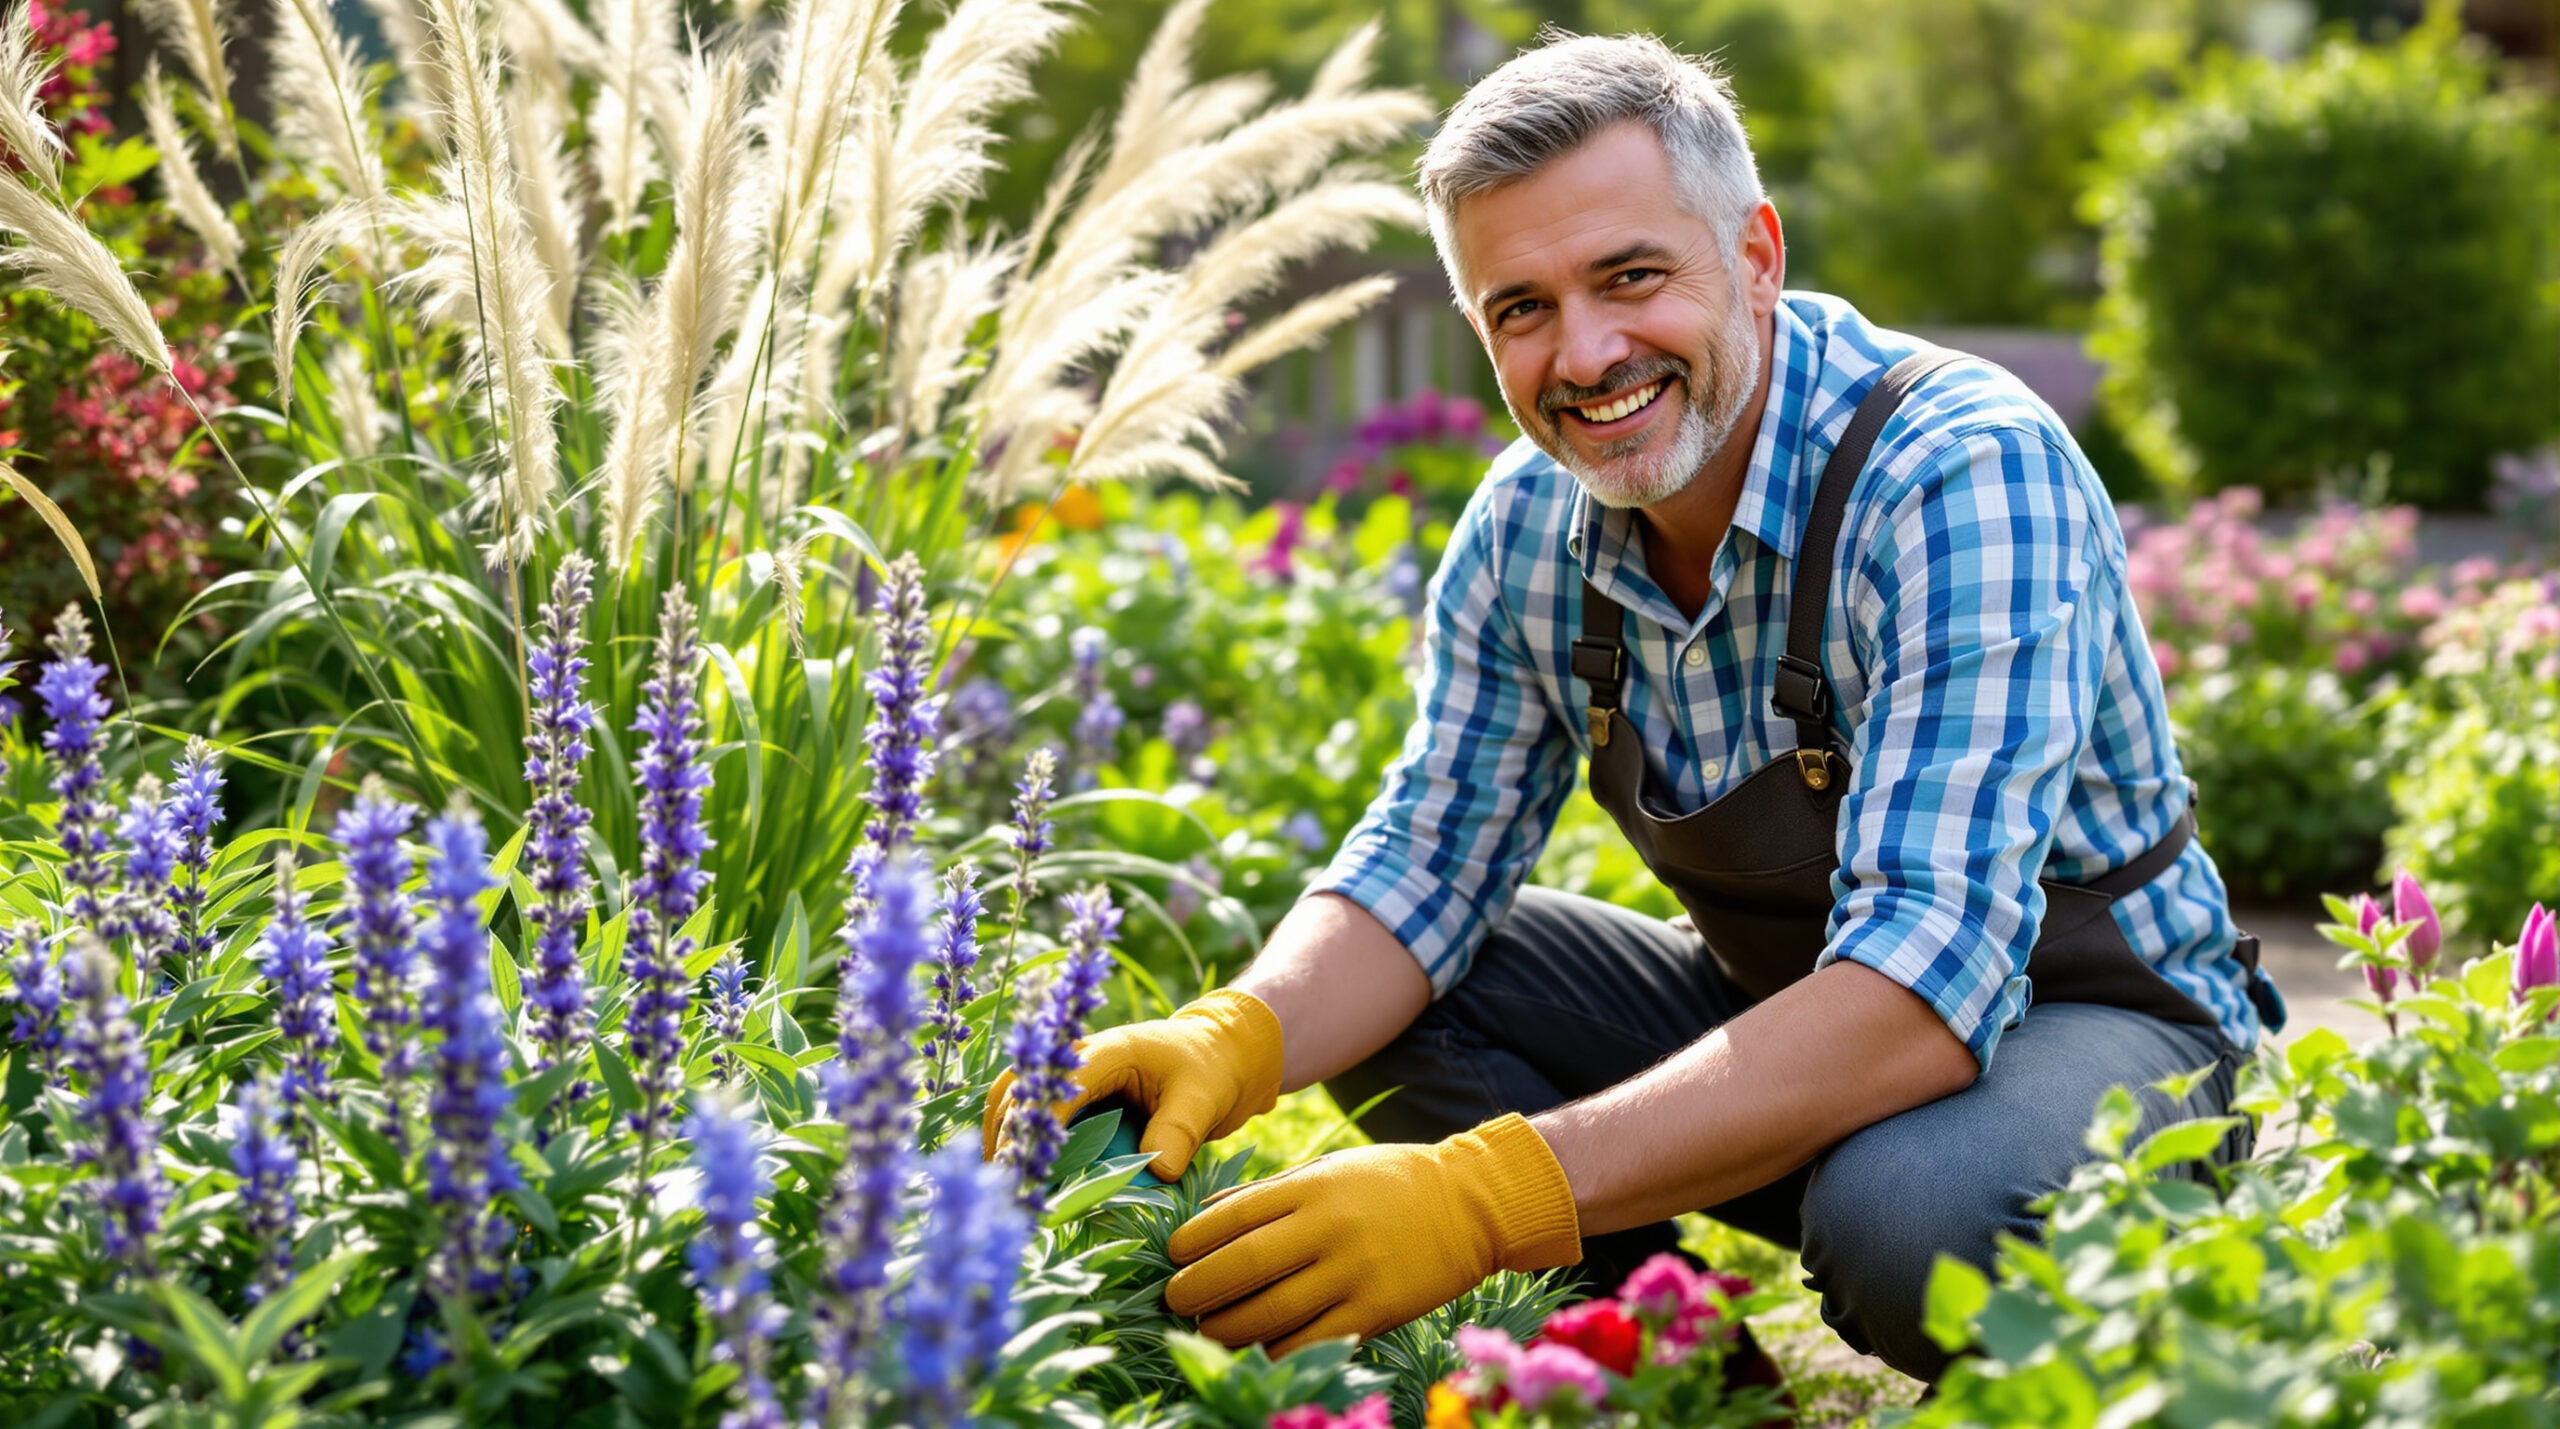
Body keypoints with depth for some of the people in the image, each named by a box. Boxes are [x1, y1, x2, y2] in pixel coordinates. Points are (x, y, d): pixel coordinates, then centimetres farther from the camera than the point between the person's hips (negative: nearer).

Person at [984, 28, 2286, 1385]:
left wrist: (1496, 1192, -46)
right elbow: (1425, 864, -2)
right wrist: (1235, 1040, -26)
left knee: (1899, 1208, -38)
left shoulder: (1967, 477, -28)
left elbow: (1925, 978, -37)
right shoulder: (1527, 522, -7)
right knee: (1369, 1001, -7)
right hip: (1776, 1012, 6)